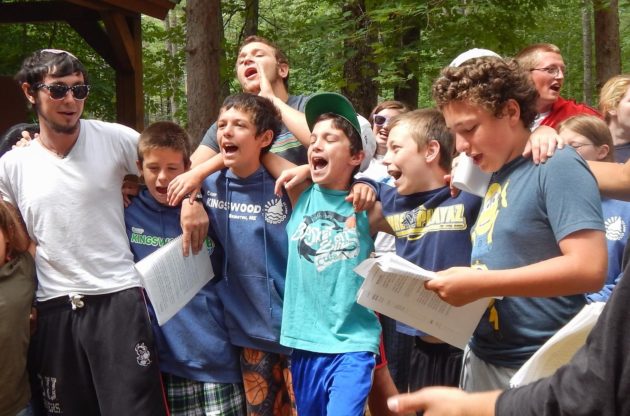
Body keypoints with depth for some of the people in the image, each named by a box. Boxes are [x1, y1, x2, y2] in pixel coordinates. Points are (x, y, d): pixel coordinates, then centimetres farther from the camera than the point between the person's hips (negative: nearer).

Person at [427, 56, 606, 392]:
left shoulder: (557, 166, -14)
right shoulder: (497, 176, 10)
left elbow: (589, 268, -23)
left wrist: (480, 283, -23)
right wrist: (459, 287, -2)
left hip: (537, 368, -8)